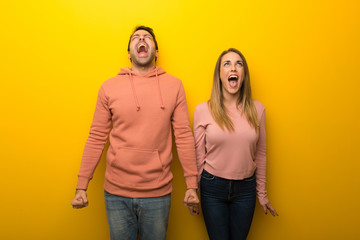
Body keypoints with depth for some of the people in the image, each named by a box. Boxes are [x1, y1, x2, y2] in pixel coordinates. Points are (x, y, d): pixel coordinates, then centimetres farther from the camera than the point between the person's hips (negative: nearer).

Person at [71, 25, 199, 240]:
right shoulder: (109, 87, 1)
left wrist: (192, 186, -1)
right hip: (116, 193, 1)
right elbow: (96, 138, 2)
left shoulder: (174, 85, 0)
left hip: (158, 194, 0)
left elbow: (184, 136, -1)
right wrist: (82, 187, 2)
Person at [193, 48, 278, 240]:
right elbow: (198, 156, -2)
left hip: (245, 188, 2)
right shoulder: (203, 110, -8)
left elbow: (260, 154, 6)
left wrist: (261, 193, 11)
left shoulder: (257, 109, -2)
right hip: (213, 188, -2)